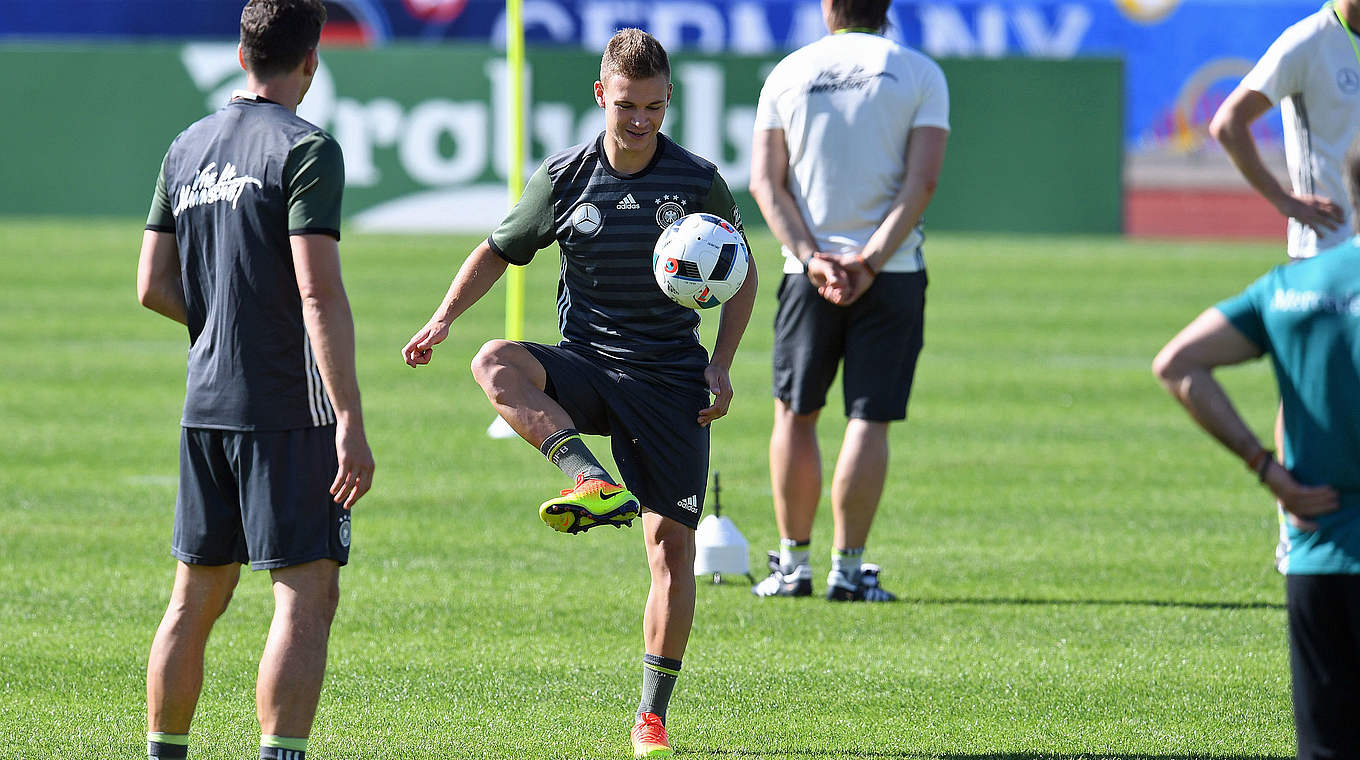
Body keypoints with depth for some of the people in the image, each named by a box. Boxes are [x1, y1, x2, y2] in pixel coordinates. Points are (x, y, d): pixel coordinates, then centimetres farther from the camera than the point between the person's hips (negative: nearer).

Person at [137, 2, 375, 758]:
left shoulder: (188, 149, 11)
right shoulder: (307, 151, -11)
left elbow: (154, 286, 14)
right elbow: (320, 292, -18)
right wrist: (351, 424, -19)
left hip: (206, 406, 7)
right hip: (289, 408, -7)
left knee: (195, 600, 15)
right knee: (308, 596, -7)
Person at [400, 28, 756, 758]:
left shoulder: (699, 182, -3)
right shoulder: (563, 178, -2)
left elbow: (741, 274, 9)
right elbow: (499, 250, 11)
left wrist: (720, 367, -2)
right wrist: (443, 318, -3)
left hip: (670, 381, -1)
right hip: (586, 369, 1)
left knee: (672, 543, -6)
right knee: (497, 363, -32)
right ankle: (592, 481, -47)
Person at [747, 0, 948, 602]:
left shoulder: (788, 73, 6)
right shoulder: (920, 74, 1)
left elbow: (765, 180, -1)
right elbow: (922, 180, -9)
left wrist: (812, 258, -8)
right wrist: (871, 261, -13)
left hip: (809, 275, 1)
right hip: (892, 275, -1)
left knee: (795, 414, 13)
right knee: (869, 420, 0)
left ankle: (794, 563, 14)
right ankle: (848, 569, -4)